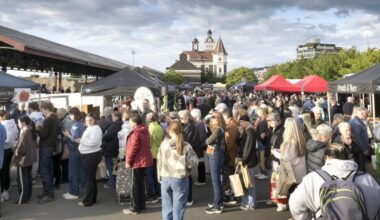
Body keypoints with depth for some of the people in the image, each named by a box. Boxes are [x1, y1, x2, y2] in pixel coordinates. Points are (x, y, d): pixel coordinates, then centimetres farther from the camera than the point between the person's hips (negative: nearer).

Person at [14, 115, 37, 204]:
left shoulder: (24, 132, -21)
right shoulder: (31, 130, 6)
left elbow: (21, 147, -25)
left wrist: (16, 152, -8)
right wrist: (17, 147, 15)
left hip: (23, 159, -9)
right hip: (30, 157, 9)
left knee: (22, 179, 0)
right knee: (28, 177, 17)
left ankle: (23, 199, 6)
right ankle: (28, 195, 26)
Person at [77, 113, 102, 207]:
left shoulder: (95, 129, -16)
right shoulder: (89, 128, 16)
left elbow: (93, 142, -26)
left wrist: (81, 140, -17)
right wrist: (80, 141, 9)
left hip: (92, 155, -11)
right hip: (88, 155, 11)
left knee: (89, 178, -5)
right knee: (91, 177, 16)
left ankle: (88, 201, 2)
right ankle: (92, 198, 26)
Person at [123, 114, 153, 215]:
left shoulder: (136, 133, -20)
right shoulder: (144, 131, 10)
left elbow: (133, 148, -22)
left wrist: (128, 161, -13)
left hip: (138, 161, -9)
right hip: (144, 160, 9)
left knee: (136, 185, 0)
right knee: (141, 183, 17)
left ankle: (135, 208, 7)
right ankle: (141, 205, 24)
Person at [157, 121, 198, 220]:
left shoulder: (163, 144, -5)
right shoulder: (186, 146, -11)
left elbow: (159, 162, 1)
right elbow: (193, 163, -9)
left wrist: (160, 177, 12)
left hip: (165, 178, 2)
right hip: (180, 179, -2)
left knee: (167, 207, 13)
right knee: (178, 207, 8)